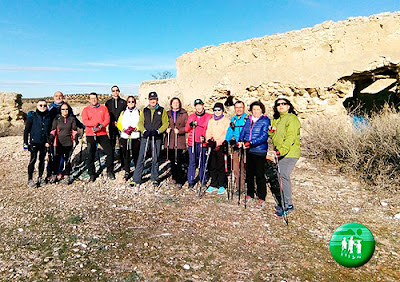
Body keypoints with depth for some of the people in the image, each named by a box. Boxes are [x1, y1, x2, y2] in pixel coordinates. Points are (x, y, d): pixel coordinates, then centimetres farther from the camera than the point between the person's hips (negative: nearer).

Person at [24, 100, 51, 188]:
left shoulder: (48, 117, 7)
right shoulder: (32, 116, -3)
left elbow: (50, 130, 10)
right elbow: (26, 130, -1)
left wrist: (48, 141, 0)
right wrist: (25, 142, -4)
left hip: (44, 143, 3)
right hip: (34, 142, -3)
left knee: (42, 160, 10)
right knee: (33, 159, -8)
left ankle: (40, 178, 22)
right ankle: (30, 180, -2)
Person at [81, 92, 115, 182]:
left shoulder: (103, 108, 10)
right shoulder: (86, 109, 7)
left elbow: (107, 119, 0)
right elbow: (84, 121, -8)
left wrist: (101, 126, -17)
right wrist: (95, 124, -22)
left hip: (102, 134, 1)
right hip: (90, 135, -1)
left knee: (110, 152, -4)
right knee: (91, 155, 4)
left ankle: (110, 172, 13)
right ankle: (92, 174, 16)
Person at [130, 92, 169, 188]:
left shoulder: (162, 111, 8)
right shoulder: (144, 111, 14)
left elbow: (165, 124, 2)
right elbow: (140, 123, 7)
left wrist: (157, 131, -13)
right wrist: (144, 131, -12)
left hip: (157, 138, -1)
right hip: (145, 137, 1)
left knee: (155, 159, 5)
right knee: (141, 158, -3)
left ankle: (155, 179, 18)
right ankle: (136, 180, 2)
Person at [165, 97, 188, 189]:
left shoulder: (184, 114, 5)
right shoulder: (168, 114, 14)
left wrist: (179, 130, -15)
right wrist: (166, 129, -2)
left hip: (180, 140, -3)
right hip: (170, 140, 4)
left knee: (178, 161, -9)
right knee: (172, 160, 9)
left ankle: (179, 181, -3)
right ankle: (174, 177, 26)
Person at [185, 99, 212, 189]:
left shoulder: (209, 117, 7)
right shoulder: (191, 117, 15)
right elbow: (186, 130, 12)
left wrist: (205, 137, -10)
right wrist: (190, 125, -9)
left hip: (203, 143, -1)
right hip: (192, 142, 2)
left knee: (202, 162, 1)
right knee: (192, 162, 0)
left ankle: (203, 181, 12)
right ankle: (190, 182, 7)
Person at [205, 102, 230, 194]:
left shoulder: (226, 121, 0)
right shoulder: (211, 121, 17)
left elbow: (226, 134, -8)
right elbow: (208, 132, 12)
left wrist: (217, 143, -18)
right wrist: (209, 140, -8)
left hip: (222, 146, -4)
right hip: (212, 146, 5)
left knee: (221, 166, -3)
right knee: (212, 166, 6)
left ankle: (222, 186, 6)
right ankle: (213, 185, 17)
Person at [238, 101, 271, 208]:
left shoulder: (265, 121, -6)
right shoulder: (248, 120, 12)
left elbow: (264, 136, -16)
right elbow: (243, 131, 13)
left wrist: (251, 143, -26)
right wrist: (241, 141, -7)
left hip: (260, 151, -6)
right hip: (248, 151, 6)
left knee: (259, 174, -2)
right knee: (249, 173, 13)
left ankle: (262, 199, 7)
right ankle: (250, 195, 27)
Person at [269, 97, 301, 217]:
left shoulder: (292, 119, -8)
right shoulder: (276, 120, 19)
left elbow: (291, 137, -19)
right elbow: (274, 136, 25)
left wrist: (282, 150, -30)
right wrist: (271, 131, 1)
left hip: (289, 153, -8)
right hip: (280, 153, 8)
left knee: (283, 176, -12)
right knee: (283, 177, 11)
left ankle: (287, 205, -3)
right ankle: (287, 203, 22)